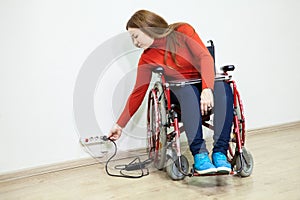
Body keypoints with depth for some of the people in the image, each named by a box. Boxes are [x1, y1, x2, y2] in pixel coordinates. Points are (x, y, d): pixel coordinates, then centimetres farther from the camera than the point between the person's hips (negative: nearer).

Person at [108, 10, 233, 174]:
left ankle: (220, 153, -37)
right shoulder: (147, 59, 2)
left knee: (223, 88, -34)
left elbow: (205, 57, -16)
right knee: (189, 92, -36)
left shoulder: (183, 31, -5)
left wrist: (207, 88, -32)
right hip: (178, 91, 1)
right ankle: (199, 155, -41)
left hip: (207, 86, 0)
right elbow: (137, 93, 8)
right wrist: (120, 125, 8)